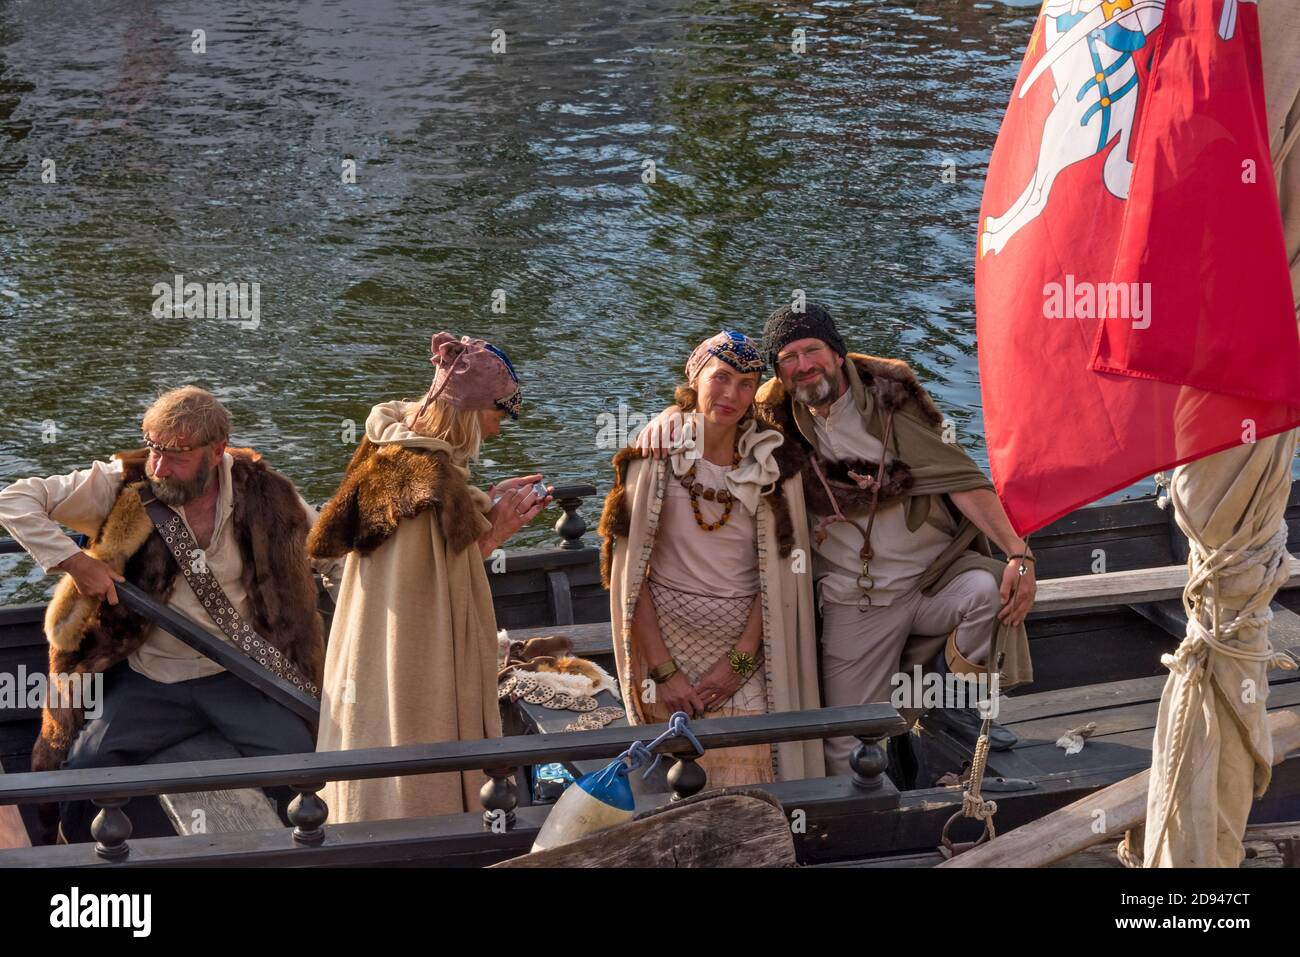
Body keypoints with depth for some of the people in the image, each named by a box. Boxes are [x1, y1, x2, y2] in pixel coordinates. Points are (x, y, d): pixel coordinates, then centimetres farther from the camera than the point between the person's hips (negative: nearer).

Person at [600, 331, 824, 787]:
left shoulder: (771, 465, 3)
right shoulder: (655, 459, -3)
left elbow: (778, 574, 1)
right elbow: (630, 574, -4)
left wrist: (739, 660, -8)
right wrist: (663, 671, -9)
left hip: (745, 646, 1)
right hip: (668, 641, -1)